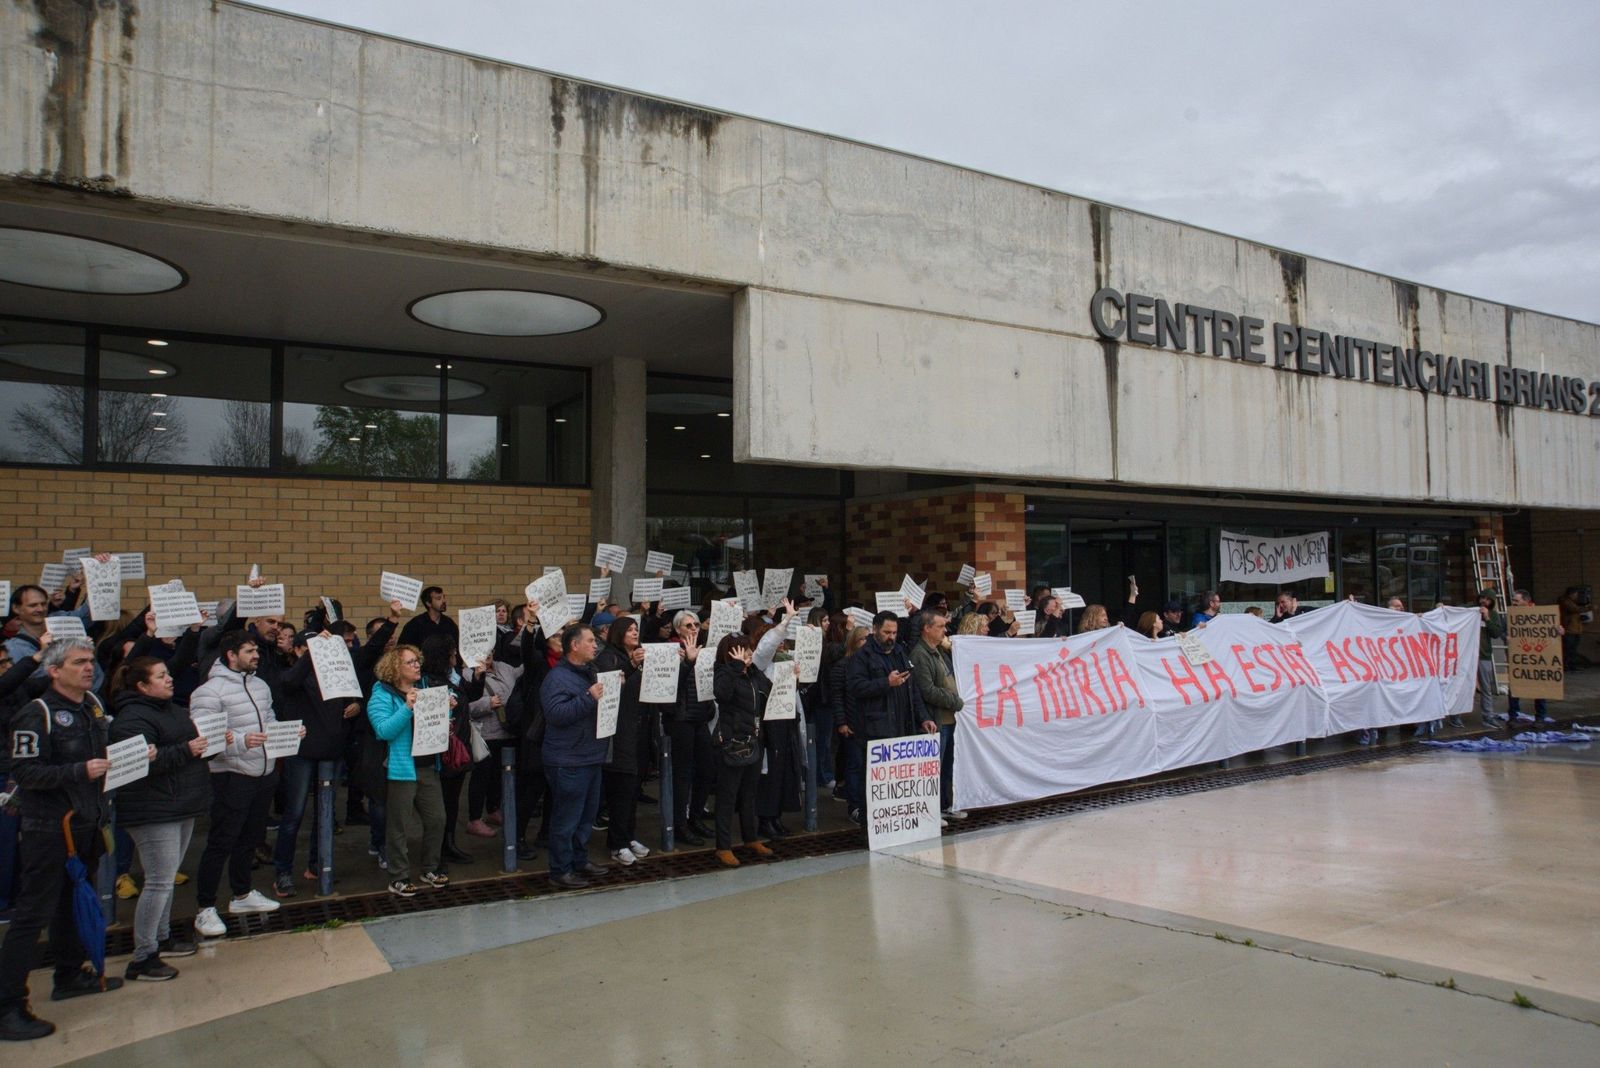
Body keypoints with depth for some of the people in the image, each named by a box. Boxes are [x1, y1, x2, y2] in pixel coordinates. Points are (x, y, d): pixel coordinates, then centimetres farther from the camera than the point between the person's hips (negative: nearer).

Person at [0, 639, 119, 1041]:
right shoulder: (37, 714, -15)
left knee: (73, 901, 19)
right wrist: (80, 771, -28)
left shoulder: (94, 705, 8)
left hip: (86, 823, 8)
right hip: (50, 827, -8)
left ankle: (69, 976, 33)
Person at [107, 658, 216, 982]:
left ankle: (162, 937, 32)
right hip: (153, 812, -10)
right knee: (160, 882, -7)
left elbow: (193, 744, 24)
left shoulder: (173, 710, 15)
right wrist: (186, 750, -27)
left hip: (181, 808, 10)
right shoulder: (132, 718, -16)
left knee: (166, 878, 19)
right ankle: (142, 958, 1)